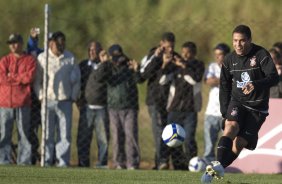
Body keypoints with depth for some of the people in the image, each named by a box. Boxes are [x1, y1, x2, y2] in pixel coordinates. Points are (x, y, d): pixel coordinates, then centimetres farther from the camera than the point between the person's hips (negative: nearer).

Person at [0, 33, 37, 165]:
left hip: (23, 102, -2)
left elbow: (29, 77, -9)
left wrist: (11, 76, -3)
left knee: (24, 132, -1)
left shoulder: (30, 60, 7)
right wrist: (20, 78, -5)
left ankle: (24, 160, 2)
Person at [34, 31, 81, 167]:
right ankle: (47, 160, 3)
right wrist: (41, 96, 0)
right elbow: (37, 80, 8)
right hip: (48, 100, -1)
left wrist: (73, 96, 7)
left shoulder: (70, 58, 9)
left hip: (65, 101, 1)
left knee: (65, 133, -3)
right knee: (47, 132, -1)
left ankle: (63, 161, 0)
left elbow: (76, 79, 14)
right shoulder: (42, 58, 4)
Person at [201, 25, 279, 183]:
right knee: (231, 126, -28)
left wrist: (255, 84, -41)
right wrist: (225, 111, 7)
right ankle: (218, 165, -39)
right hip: (237, 103, 2)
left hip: (257, 107, -2)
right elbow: (225, 86, 14)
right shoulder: (230, 60, 4)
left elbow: (274, 77, -23)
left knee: (239, 143, -9)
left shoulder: (261, 55, -11)